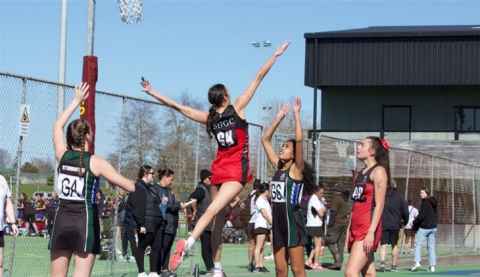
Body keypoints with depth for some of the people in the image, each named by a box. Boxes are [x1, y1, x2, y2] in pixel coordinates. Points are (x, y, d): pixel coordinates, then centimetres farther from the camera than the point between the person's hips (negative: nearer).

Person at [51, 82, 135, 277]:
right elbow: (130, 187, -4)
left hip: (62, 220, 4)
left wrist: (77, 100, 29)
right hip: (85, 221, -4)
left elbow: (58, 126, 22)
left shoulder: (62, 155, 3)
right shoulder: (95, 162, -6)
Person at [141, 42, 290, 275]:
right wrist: (275, 55, 0)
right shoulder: (237, 108, -6)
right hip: (236, 170, -5)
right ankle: (187, 244, -38)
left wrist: (152, 93, 14)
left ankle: (217, 269, 8)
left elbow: (178, 106, 6)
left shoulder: (209, 118, 4)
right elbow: (258, 78, -3)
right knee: (213, 209, -18)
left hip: (219, 169, 5)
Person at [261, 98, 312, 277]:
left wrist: (296, 114, -13)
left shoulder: (296, 169, -6)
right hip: (278, 221, 7)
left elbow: (299, 139, -19)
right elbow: (265, 139, 16)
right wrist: (279, 118, 12)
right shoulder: (278, 167, 12)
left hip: (293, 222, -7)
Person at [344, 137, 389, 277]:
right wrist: (349, 230, 17)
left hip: (368, 229, -8)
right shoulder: (360, 174, 18)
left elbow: (379, 205, -14)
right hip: (357, 228, 8)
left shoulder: (378, 171, -7)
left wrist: (371, 232, -21)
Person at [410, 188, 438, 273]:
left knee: (418, 244, -3)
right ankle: (432, 265, 3)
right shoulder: (433, 203, 13)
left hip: (424, 227, -7)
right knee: (431, 246, 7)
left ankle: (417, 262, -16)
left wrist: (415, 223, -5)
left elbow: (422, 215, -17)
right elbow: (436, 215, 19)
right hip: (433, 227, 7)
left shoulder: (425, 202, -11)